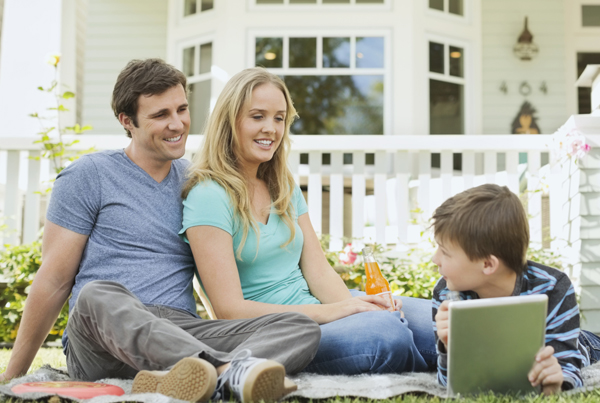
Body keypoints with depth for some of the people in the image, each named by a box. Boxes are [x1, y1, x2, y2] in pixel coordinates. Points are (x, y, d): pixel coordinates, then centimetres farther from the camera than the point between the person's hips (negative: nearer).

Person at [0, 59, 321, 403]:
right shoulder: (88, 176, 5)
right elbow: (54, 282, 5)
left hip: (184, 336, 4)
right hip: (101, 341, -4)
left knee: (303, 328, -20)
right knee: (98, 296, -38)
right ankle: (230, 369, -56)